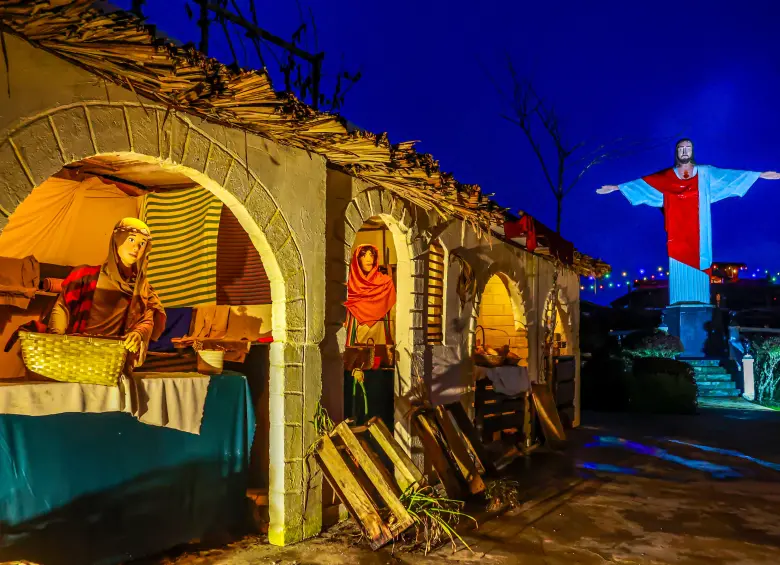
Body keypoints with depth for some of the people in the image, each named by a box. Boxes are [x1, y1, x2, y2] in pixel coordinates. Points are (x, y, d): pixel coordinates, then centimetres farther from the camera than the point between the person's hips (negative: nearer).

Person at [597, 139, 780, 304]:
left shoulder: (705, 173, 10)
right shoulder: (667, 176, 8)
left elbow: (730, 175, 7)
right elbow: (643, 183, 7)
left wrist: (760, 175, 3)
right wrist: (616, 187, 3)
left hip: (697, 228, 0)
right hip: (677, 228, 0)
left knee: (697, 261, -4)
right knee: (678, 262, -4)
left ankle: (698, 301, -2)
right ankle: (681, 301, -3)